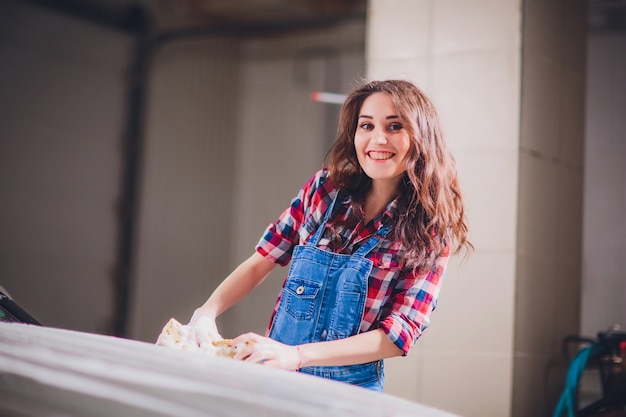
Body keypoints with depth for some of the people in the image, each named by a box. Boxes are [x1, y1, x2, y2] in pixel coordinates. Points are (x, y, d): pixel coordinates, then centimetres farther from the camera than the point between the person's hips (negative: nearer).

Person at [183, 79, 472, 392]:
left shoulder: (430, 231, -5)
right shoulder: (325, 188, 2)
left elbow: (399, 335, -11)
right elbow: (261, 262, 6)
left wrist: (296, 355, -23)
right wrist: (206, 313, -13)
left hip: (349, 389, -2)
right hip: (275, 375, 2)